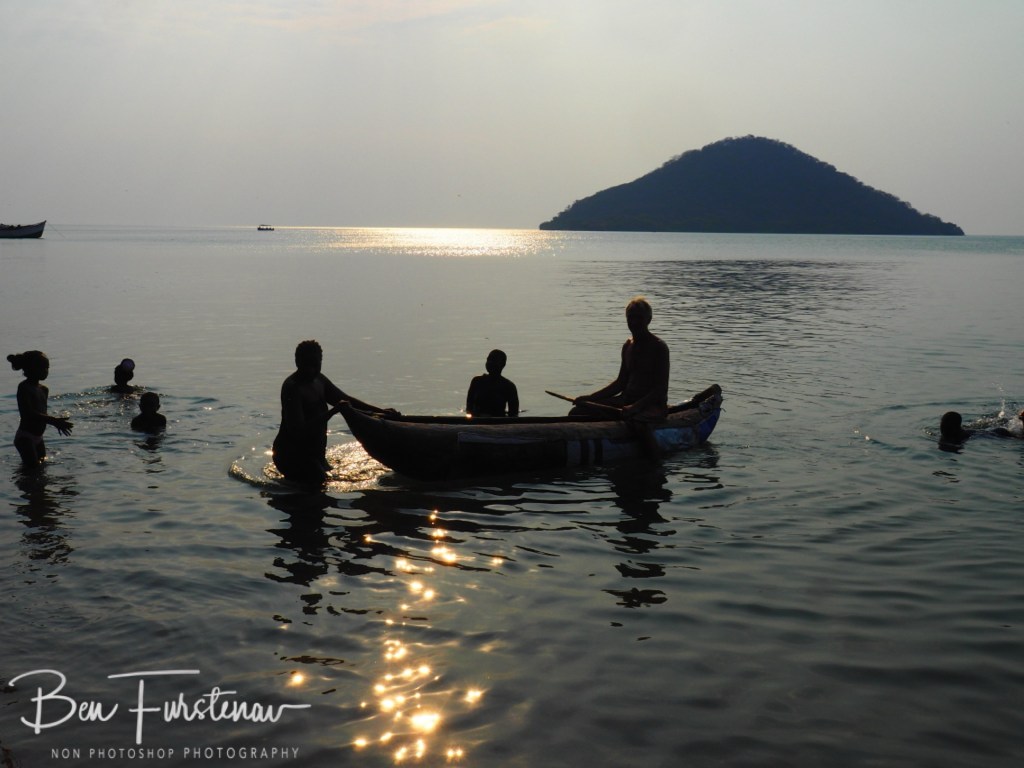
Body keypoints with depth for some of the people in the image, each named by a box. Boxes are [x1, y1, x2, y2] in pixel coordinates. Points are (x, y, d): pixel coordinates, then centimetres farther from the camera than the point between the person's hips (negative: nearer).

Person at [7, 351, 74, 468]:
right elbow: (29, 414, -25)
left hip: (38, 437, 9)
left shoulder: (43, 389, 11)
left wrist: (56, 422, -2)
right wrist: (53, 420, -30)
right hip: (25, 438, -9)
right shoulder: (24, 388, -14)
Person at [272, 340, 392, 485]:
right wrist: (332, 412, -33)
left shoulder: (319, 380, 7)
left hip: (313, 453, 9)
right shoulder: (292, 388, -23)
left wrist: (381, 412, 11)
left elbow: (345, 400, 17)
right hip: (292, 455, -9)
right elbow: (299, 431, -30)